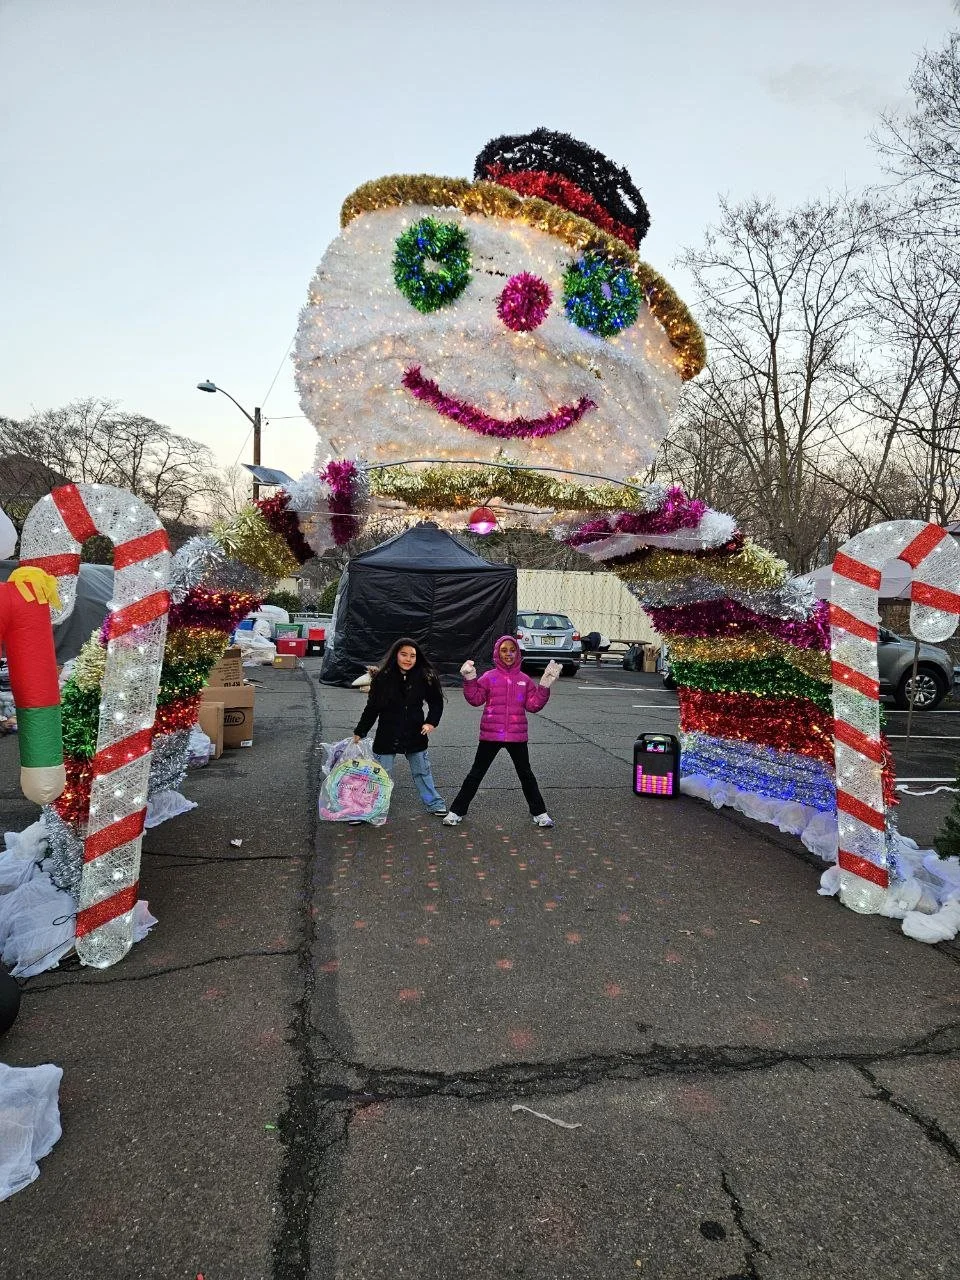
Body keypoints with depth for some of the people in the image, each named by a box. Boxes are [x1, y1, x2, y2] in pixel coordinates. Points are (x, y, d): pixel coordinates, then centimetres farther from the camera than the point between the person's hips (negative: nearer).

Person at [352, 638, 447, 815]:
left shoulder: (425, 677, -8)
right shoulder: (382, 678, -10)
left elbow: (436, 703, 6)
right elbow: (372, 708, -1)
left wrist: (432, 722, -8)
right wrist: (359, 732, 0)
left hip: (415, 734, 1)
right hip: (387, 736, -1)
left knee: (423, 771, 16)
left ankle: (434, 803, 32)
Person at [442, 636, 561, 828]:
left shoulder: (524, 679, 6)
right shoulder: (489, 677, -1)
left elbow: (533, 705, 3)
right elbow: (475, 699, -6)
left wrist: (545, 685, -6)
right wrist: (470, 680, -17)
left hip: (517, 736, 2)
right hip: (490, 735, -2)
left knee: (526, 774, 14)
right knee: (476, 774, 6)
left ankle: (539, 812, 27)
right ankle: (457, 811, 17)